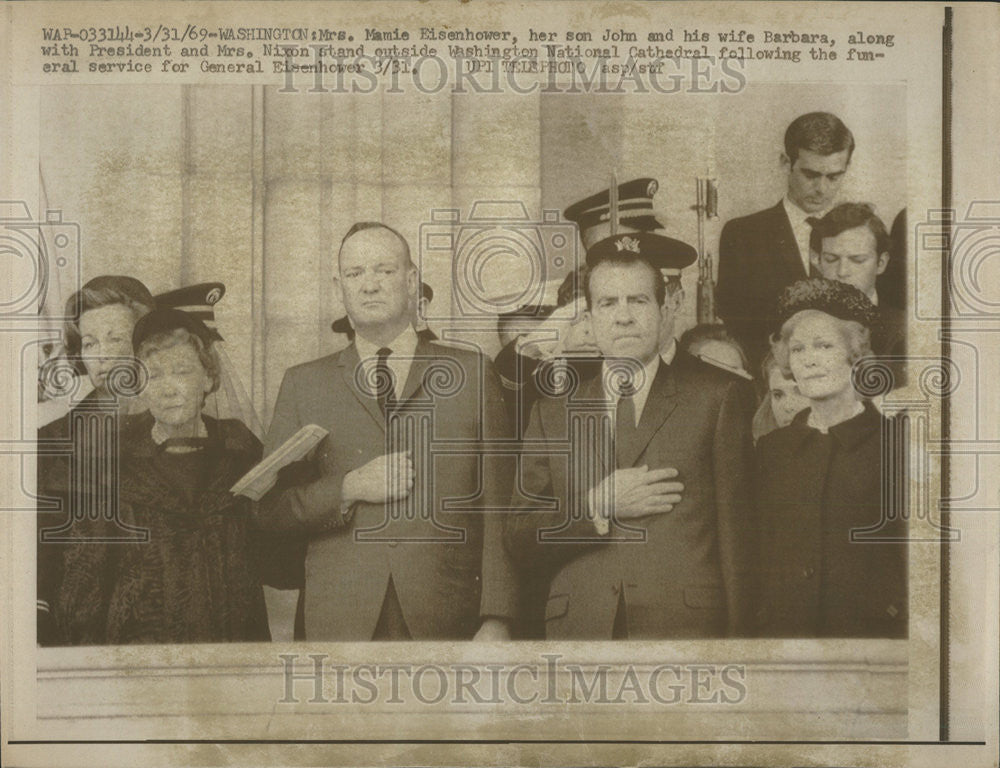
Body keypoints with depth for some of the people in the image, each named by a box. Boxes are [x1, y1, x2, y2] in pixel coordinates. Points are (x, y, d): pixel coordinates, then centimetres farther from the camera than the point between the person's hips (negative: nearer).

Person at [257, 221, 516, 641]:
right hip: (340, 619, 1)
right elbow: (267, 507, 8)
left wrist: (496, 619, -3)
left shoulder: (471, 373, 7)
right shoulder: (303, 383, 11)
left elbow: (497, 506, 4)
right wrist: (349, 490, -9)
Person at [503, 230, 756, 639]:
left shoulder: (719, 396, 6)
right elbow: (516, 539, 7)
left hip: (685, 626, -2)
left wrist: (735, 635, -4)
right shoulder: (553, 412, 13)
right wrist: (598, 506, -7)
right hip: (581, 629, 2)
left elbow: (737, 532, 2)